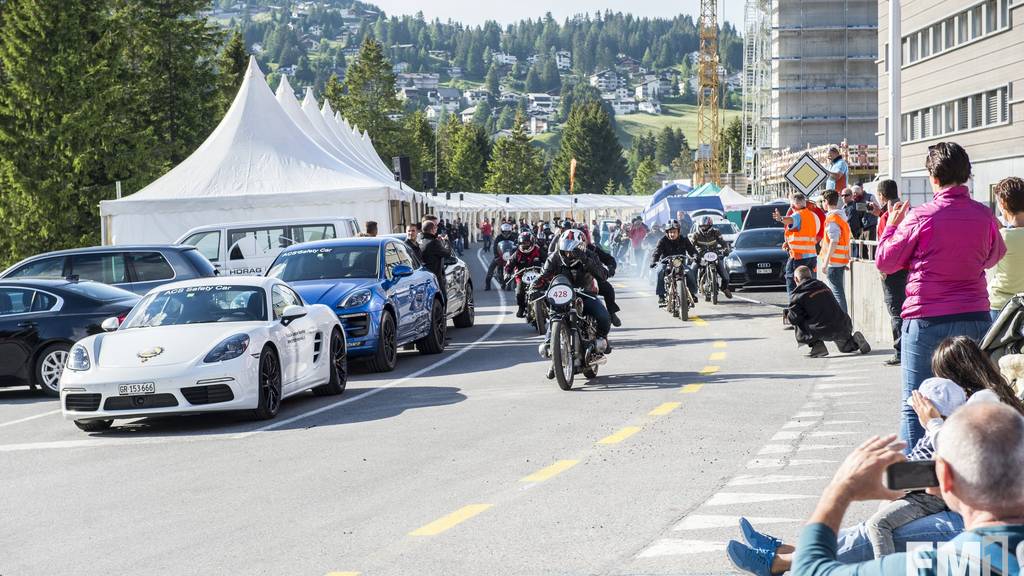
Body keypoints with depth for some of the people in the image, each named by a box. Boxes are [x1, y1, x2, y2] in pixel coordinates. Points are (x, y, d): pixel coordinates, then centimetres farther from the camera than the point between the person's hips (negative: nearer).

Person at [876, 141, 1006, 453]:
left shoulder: (921, 217, -11)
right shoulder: (984, 215, 1)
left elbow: (885, 261, 0)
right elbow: (995, 256, 20)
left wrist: (891, 225, 15)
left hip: (927, 320, -4)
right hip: (976, 318, 4)